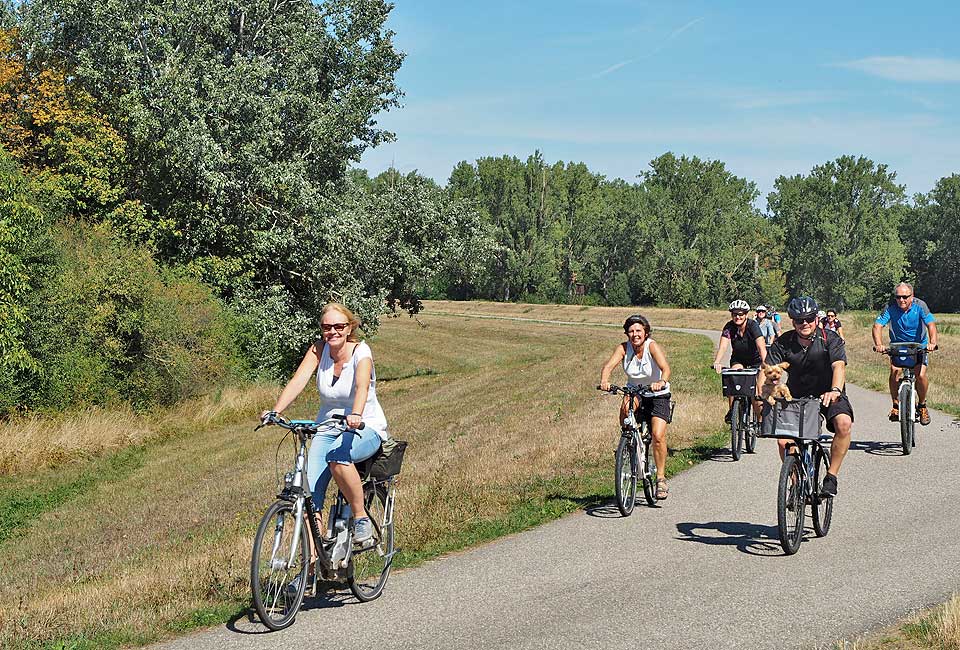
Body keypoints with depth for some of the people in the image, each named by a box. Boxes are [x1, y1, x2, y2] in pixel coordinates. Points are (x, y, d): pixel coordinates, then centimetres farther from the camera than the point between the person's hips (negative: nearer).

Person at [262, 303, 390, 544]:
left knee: (337, 456, -37)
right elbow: (298, 380, -18)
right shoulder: (319, 349, -3)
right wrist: (276, 411, -35)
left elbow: (362, 386, -32)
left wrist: (356, 415, -53)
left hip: (366, 428, -4)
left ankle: (361, 517, -18)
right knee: (310, 494, -15)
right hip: (327, 428, 4)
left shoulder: (361, 351, -13)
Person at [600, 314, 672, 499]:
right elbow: (609, 365, -27)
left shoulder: (652, 346, -20)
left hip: (658, 396, -2)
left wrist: (662, 382, -57)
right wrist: (604, 381, -48)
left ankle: (661, 478, -1)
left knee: (658, 436, -17)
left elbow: (665, 368, -35)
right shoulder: (624, 348, -12)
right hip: (635, 393, 2)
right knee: (627, 403, -34)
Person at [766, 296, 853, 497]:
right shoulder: (783, 343, -5)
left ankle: (831, 477, -18)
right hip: (797, 397, 2)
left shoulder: (830, 339, -12)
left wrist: (835, 390, -47)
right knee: (783, 440, -17)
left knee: (844, 423, -32)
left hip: (828, 395, -2)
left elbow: (839, 366, -28)